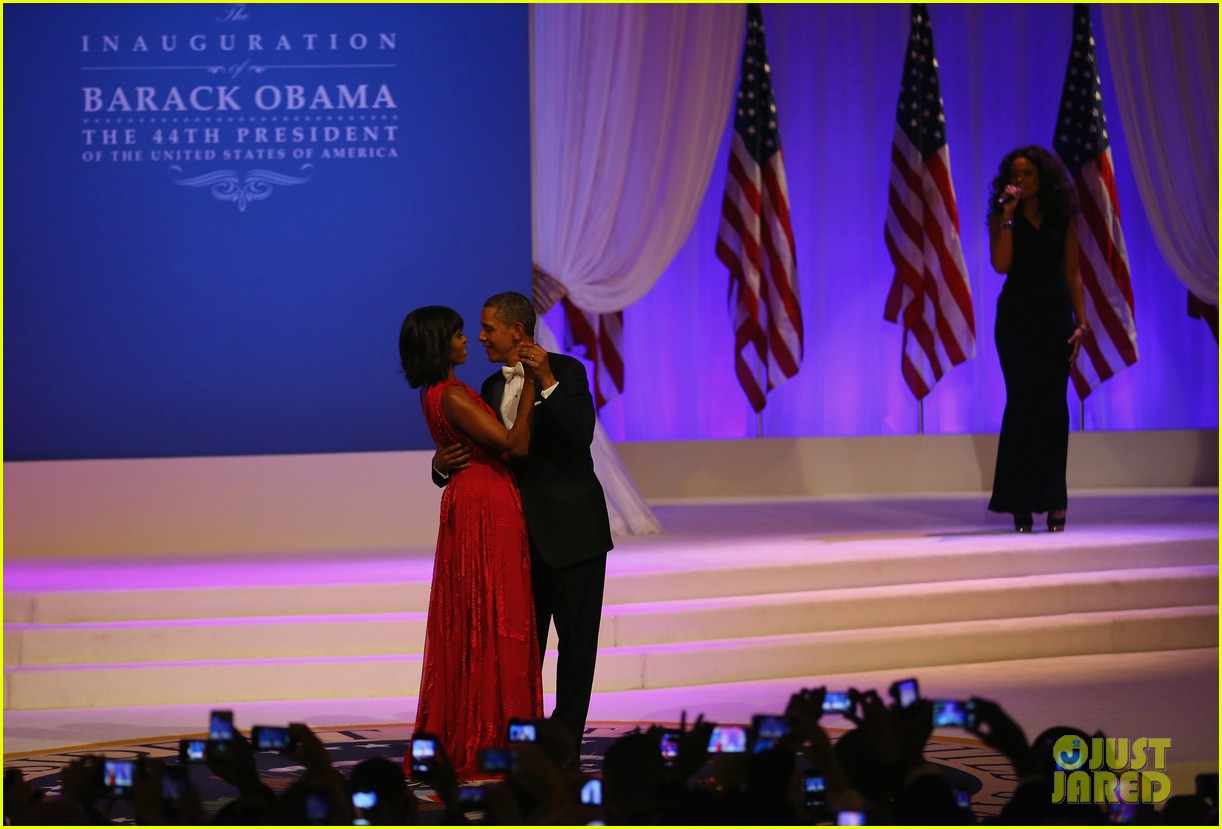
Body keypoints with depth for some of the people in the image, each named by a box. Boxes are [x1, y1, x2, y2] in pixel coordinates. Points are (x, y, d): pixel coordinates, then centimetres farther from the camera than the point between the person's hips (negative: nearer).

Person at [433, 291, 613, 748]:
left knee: (576, 638, 1)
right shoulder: (492, 388, 11)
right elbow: (481, 457, 12)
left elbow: (582, 435, -22)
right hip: (524, 534, 6)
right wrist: (442, 464, -9)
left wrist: (547, 382, -30)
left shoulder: (565, 371, -8)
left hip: (572, 527, -6)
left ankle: (565, 741, 7)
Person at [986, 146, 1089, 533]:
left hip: (1055, 317, 1)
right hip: (1017, 316, -1)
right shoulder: (1002, 217, 4)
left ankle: (1053, 500, 3)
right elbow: (1000, 264, -10)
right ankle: (1020, 503, 1)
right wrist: (1008, 217, -14)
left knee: (1053, 405, -1)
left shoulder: (1062, 219, 7)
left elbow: (1072, 273, 6)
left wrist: (1081, 321, -2)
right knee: (1022, 403, -2)